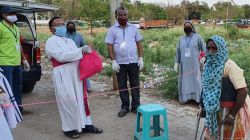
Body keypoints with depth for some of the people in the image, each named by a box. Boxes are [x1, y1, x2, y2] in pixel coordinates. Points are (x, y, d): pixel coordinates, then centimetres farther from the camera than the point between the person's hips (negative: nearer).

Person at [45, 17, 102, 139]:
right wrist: (81, 50, -17)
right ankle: (69, 128, 14)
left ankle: (85, 124, 21)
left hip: (76, 74, 7)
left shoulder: (70, 41, 21)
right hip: (63, 76, -7)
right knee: (68, 102, -1)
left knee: (81, 99, 11)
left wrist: (85, 52, -1)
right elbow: (61, 56, -18)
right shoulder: (51, 42, -3)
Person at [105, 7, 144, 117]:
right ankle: (125, 107, 19)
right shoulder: (112, 30, 1)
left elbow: (139, 43, 7)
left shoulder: (133, 28, 6)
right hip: (120, 62, -1)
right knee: (122, 86, 7)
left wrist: (141, 58, -1)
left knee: (135, 84, 6)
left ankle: (135, 106, 17)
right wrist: (113, 61, -10)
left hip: (133, 61, 1)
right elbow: (110, 46, -2)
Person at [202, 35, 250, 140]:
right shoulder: (209, 65, 1)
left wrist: (232, 115, -23)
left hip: (230, 110, -7)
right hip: (214, 111, 7)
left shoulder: (229, 65, -21)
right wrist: (205, 108, 13)